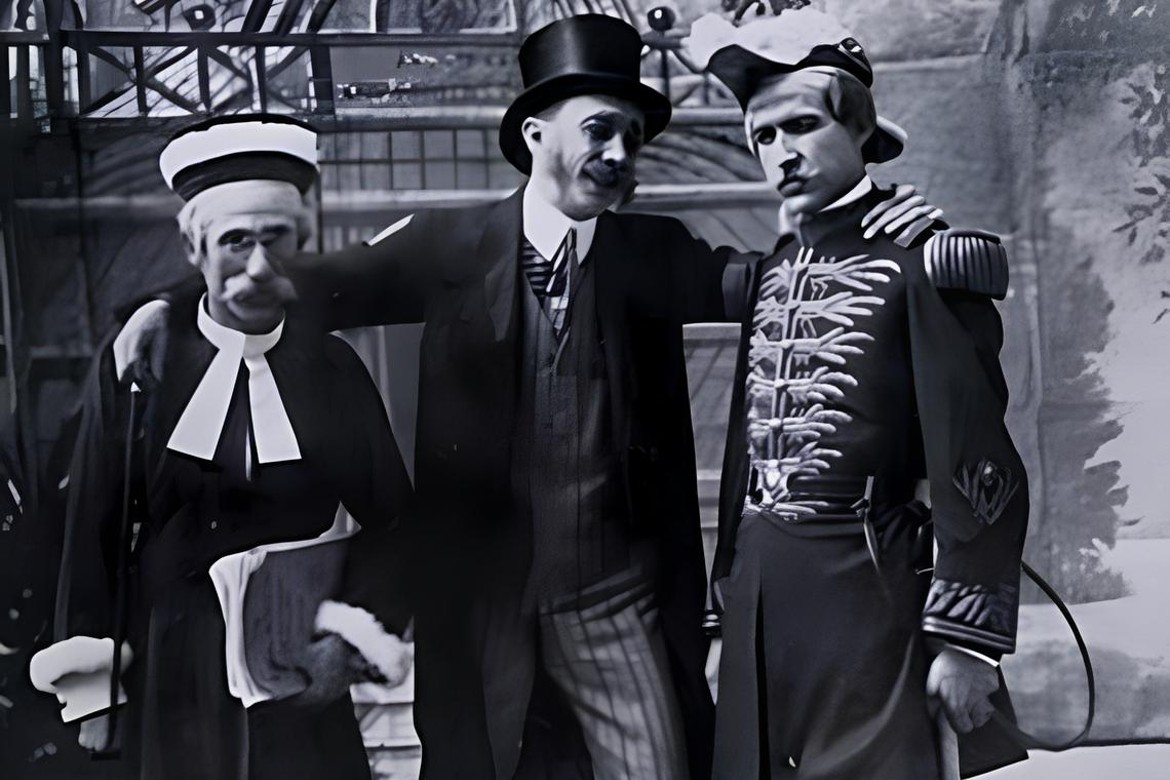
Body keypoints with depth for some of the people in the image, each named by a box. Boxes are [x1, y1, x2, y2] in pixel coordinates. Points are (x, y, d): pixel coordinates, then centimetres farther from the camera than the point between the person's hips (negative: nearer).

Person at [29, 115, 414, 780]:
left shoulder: (335, 368, -2)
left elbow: (391, 519, 3)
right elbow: (94, 529, 0)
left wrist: (354, 638, -11)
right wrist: (91, 685, 0)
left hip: (301, 681, 1)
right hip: (168, 683, 0)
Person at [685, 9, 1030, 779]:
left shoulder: (921, 261, -9)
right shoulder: (769, 272, 12)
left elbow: (980, 469, -13)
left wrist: (967, 636, -16)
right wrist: (730, 594, 14)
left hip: (869, 593, -6)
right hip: (760, 599, 7)